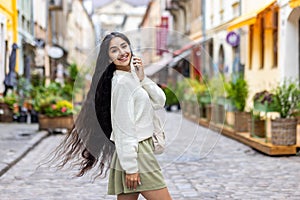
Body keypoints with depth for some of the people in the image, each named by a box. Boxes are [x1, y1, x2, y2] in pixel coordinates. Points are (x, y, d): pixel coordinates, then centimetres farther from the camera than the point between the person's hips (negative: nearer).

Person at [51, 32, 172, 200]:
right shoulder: (122, 82, -14)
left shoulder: (132, 76, 14)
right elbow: (124, 129, -17)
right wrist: (131, 167, -19)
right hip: (135, 153, -9)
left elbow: (160, 102, 10)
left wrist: (143, 79, -2)